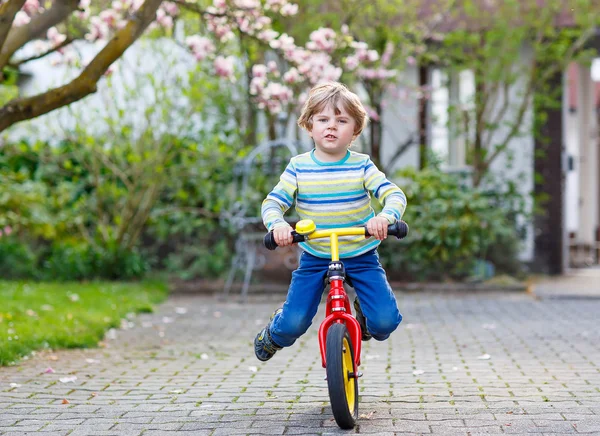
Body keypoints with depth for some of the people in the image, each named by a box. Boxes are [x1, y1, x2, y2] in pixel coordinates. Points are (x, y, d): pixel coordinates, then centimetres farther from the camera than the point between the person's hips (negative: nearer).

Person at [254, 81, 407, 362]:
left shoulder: (361, 165, -6)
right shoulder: (298, 167, -3)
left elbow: (395, 195, -14)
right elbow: (272, 202, -6)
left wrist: (386, 216, -37)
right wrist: (277, 224, -29)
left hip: (361, 257, 0)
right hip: (314, 258, 0)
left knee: (385, 321, -14)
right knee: (293, 325, -9)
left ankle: (363, 313, 23)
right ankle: (276, 333, 30)